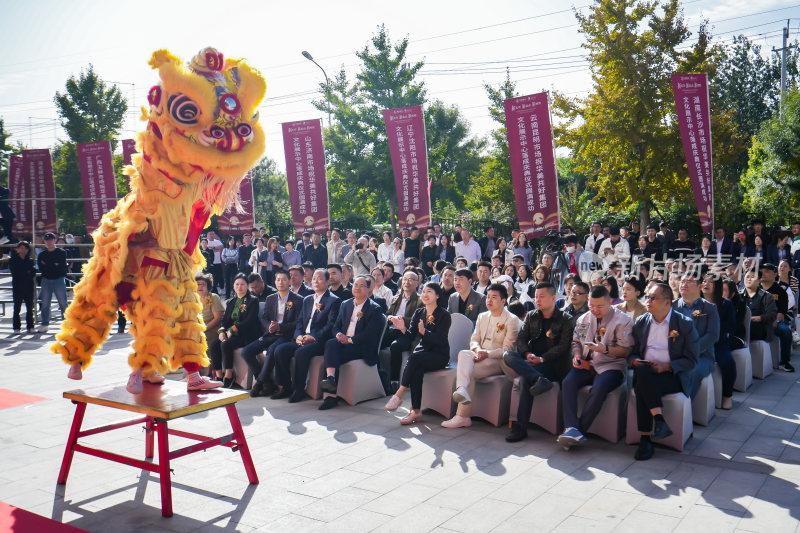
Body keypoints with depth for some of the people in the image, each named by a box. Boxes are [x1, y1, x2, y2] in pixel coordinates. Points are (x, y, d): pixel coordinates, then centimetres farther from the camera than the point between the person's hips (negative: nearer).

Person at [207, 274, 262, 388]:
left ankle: (228, 376, -18)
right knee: (213, 344, -20)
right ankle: (219, 375, -14)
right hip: (230, 333, 6)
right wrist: (221, 331, -8)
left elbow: (249, 321, -11)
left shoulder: (253, 300, 1)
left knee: (226, 344, -30)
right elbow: (225, 320, 14)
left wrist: (232, 330, -17)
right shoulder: (230, 302, 22)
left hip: (246, 334, -6)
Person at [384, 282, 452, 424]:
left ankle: (399, 395, -30)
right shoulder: (418, 313, 12)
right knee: (417, 370, -31)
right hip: (422, 351, 4)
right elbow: (411, 336, 3)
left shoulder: (444, 315, -6)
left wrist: (424, 332, -33)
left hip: (439, 355, -4)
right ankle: (416, 412, -31)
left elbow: (439, 339, -17)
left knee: (414, 357, -33)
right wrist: (403, 330, -18)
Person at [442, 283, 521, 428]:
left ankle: (463, 416, -32)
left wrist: (487, 354, -19)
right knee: (463, 354, -31)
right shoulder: (482, 317, 21)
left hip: (498, 361, -5)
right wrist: (477, 349, -8)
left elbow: (507, 349, -7)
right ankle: (461, 390, -54)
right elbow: (474, 339, 16)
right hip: (480, 357, 5)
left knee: (469, 371, -30)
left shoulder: (512, 320, 0)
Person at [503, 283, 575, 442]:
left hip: (553, 364, -5)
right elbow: (521, 340, 12)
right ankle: (540, 380, -41)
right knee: (508, 355, -24)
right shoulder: (531, 316, 19)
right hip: (530, 360, 6)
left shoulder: (565, 319, 4)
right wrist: (527, 354, -11)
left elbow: (563, 346, -5)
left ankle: (521, 426, -30)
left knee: (525, 378, -32)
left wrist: (542, 359, -18)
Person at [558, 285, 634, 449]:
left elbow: (626, 350, -6)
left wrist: (605, 350, -21)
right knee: (568, 382, -26)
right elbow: (576, 342, 24)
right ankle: (571, 429, -33)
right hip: (586, 365, 4)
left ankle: (579, 430, -30)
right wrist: (577, 355, 3)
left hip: (611, 366, -4)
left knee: (599, 388, -35)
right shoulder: (583, 319, 16)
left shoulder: (622, 320, -1)